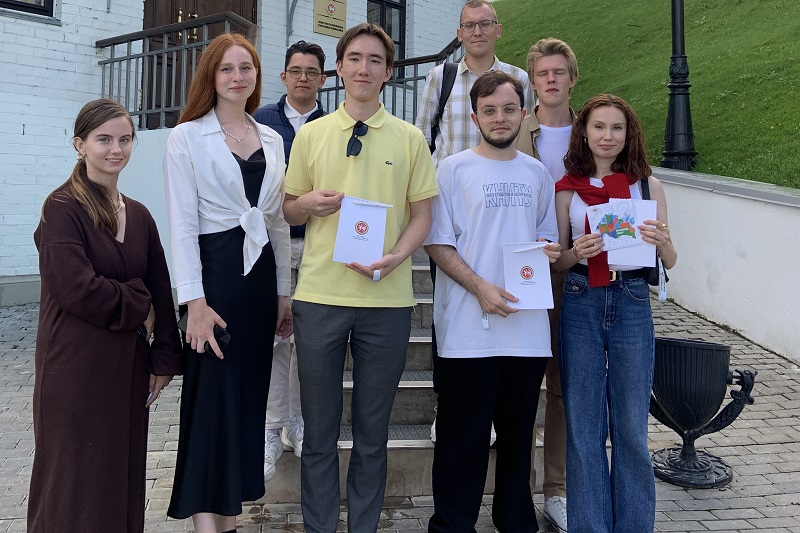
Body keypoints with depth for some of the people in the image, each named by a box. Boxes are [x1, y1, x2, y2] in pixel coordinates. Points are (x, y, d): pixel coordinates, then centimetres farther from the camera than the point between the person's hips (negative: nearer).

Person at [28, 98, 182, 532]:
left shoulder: (139, 215, 8)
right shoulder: (62, 209, -10)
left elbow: (161, 292, 8)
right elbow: (78, 289, -20)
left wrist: (163, 359, 5)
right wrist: (138, 305, -6)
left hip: (128, 366, 6)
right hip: (76, 367, -5)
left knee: (124, 474, 13)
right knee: (77, 480, 6)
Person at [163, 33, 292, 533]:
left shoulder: (272, 140, 12)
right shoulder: (187, 137, -2)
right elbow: (183, 222, -9)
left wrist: (284, 291, 12)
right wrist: (194, 300, -16)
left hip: (261, 271, 5)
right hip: (214, 269, -5)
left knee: (249, 394, 10)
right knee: (214, 394, -3)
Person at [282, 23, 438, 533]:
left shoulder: (410, 138, 6)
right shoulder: (311, 134, 9)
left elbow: (422, 214, 5)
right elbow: (289, 210, 14)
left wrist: (396, 257, -14)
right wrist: (309, 203, -10)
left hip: (387, 298, 0)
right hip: (320, 294, 1)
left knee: (373, 432, 10)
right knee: (319, 429, 9)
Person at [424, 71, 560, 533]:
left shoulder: (538, 173, 12)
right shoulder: (454, 169, -1)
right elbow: (437, 242, -4)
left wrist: (550, 251, -3)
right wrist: (480, 287, -16)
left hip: (529, 326, 4)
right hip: (470, 326, -4)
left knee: (519, 432, 14)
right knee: (464, 434, 4)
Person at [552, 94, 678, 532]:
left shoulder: (647, 185, 4)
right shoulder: (568, 188, 4)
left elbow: (669, 263, 6)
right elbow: (558, 261, 8)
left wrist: (662, 241, -15)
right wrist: (576, 253, -14)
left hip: (631, 303, 0)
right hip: (581, 304, 0)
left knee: (631, 428, 7)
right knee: (583, 426, 7)